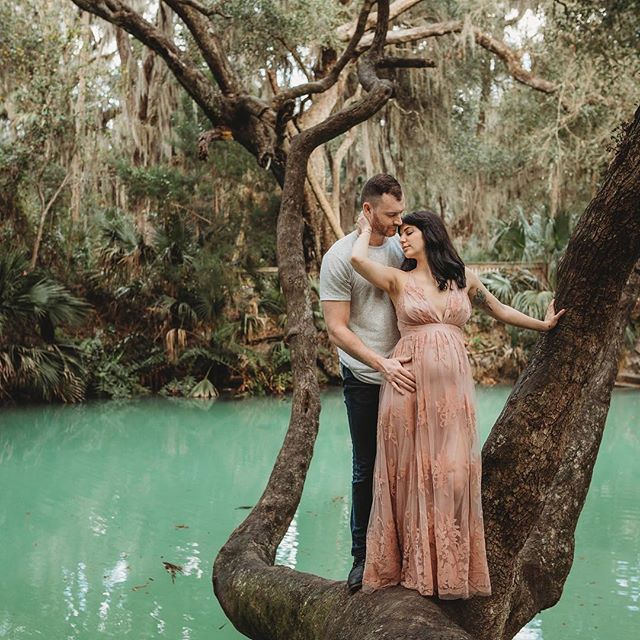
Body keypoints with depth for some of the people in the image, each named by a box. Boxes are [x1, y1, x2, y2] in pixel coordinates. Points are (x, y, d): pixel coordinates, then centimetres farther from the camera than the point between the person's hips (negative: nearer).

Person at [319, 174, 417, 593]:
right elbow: (337, 330, -14)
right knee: (367, 468, 5)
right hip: (365, 380, -4)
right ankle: (363, 554, 17)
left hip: (406, 372, 4)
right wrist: (381, 363, -24)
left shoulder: (402, 248, 4)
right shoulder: (340, 258, -11)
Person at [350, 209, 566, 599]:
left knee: (452, 471, 0)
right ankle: (411, 564, 11)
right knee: (410, 471, 1)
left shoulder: (463, 277, 14)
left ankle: (451, 567, 10)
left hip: (453, 384, 2)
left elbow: (498, 309, 28)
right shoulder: (398, 279, 7)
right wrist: (367, 230, 8)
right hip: (409, 381, -1)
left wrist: (544, 325, 34)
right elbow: (358, 259, -10)